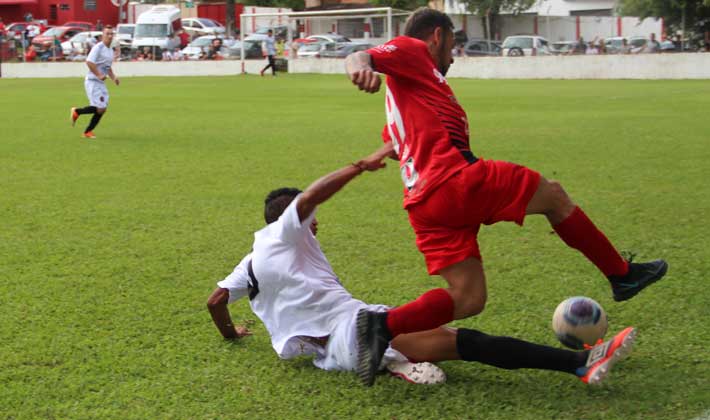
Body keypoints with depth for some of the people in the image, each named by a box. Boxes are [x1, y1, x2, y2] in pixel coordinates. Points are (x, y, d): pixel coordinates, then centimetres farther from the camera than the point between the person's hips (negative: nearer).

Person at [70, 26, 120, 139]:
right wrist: (99, 75, -24)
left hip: (101, 83, 9)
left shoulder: (110, 51, 16)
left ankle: (87, 132, 13)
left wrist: (113, 77, 12)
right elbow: (89, 62, -22)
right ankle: (77, 111, 5)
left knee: (102, 109, 4)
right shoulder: (98, 47, -12)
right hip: (93, 82, -9)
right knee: (100, 108, -15)